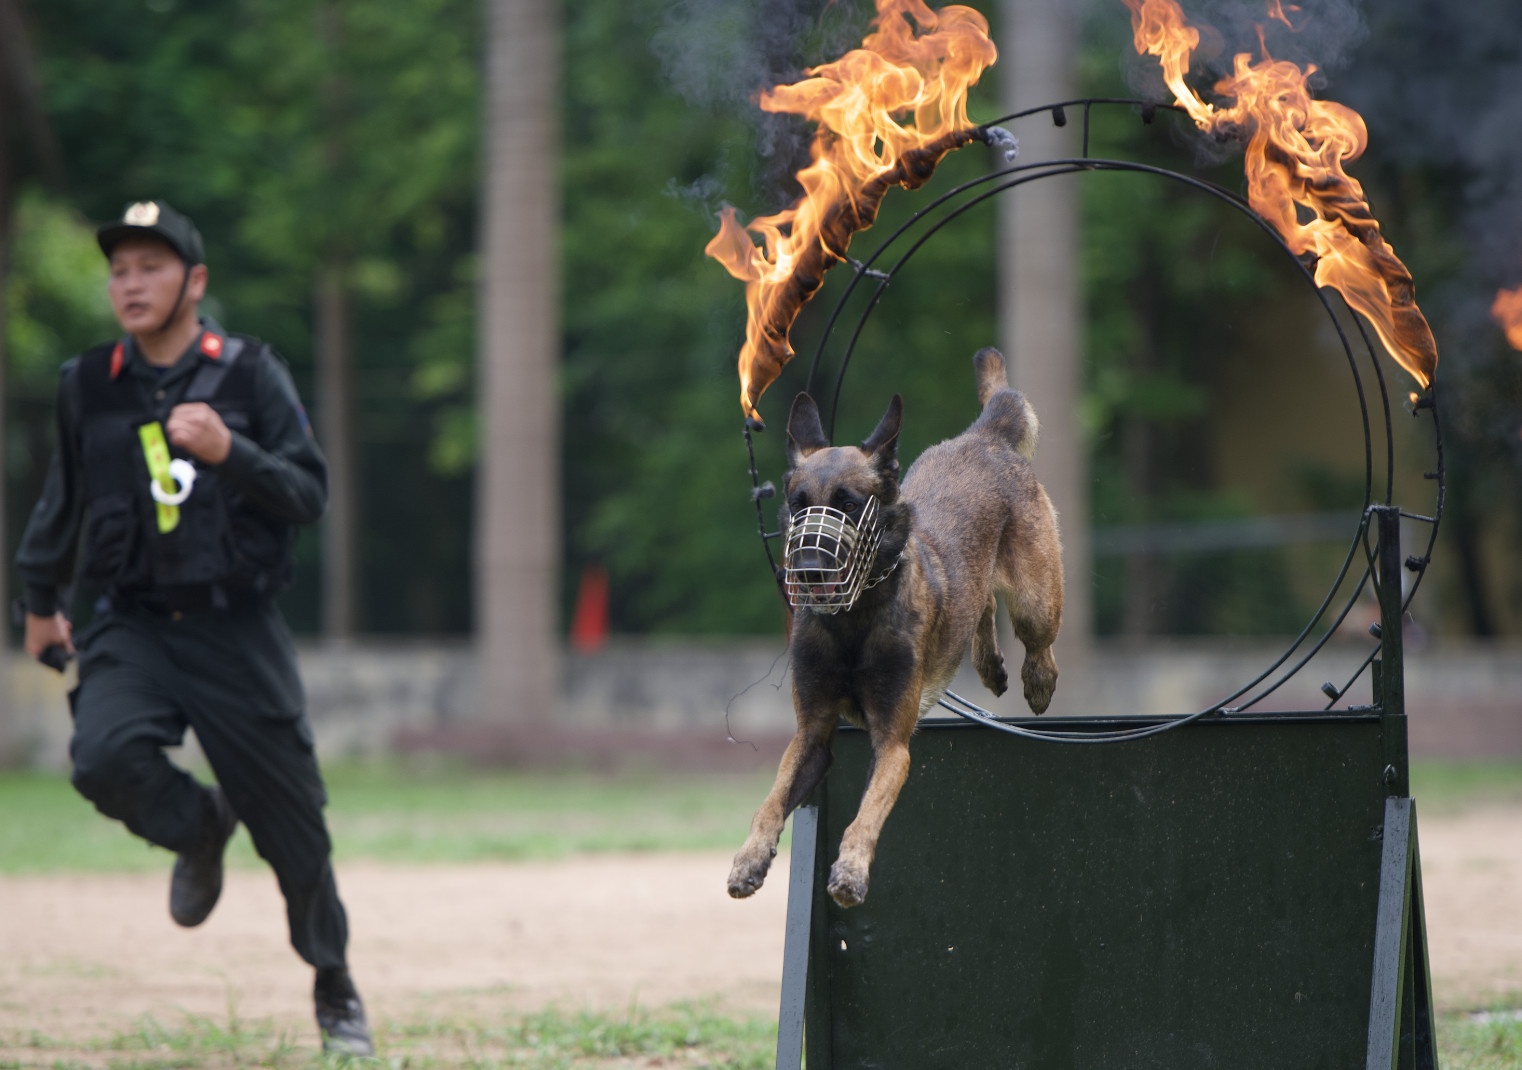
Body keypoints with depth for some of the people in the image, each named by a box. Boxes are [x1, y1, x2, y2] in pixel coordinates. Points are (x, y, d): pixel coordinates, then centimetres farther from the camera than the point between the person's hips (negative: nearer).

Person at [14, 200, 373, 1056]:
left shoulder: (250, 373, -3)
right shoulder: (88, 386, 6)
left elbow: (311, 494, -8)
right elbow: (65, 497, 21)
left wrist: (228, 452, -24)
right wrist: (41, 599, 29)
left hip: (238, 632, -2)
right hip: (133, 629, 2)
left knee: (292, 822, 1)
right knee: (105, 758, -27)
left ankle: (336, 990, 25)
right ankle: (200, 829, 9)